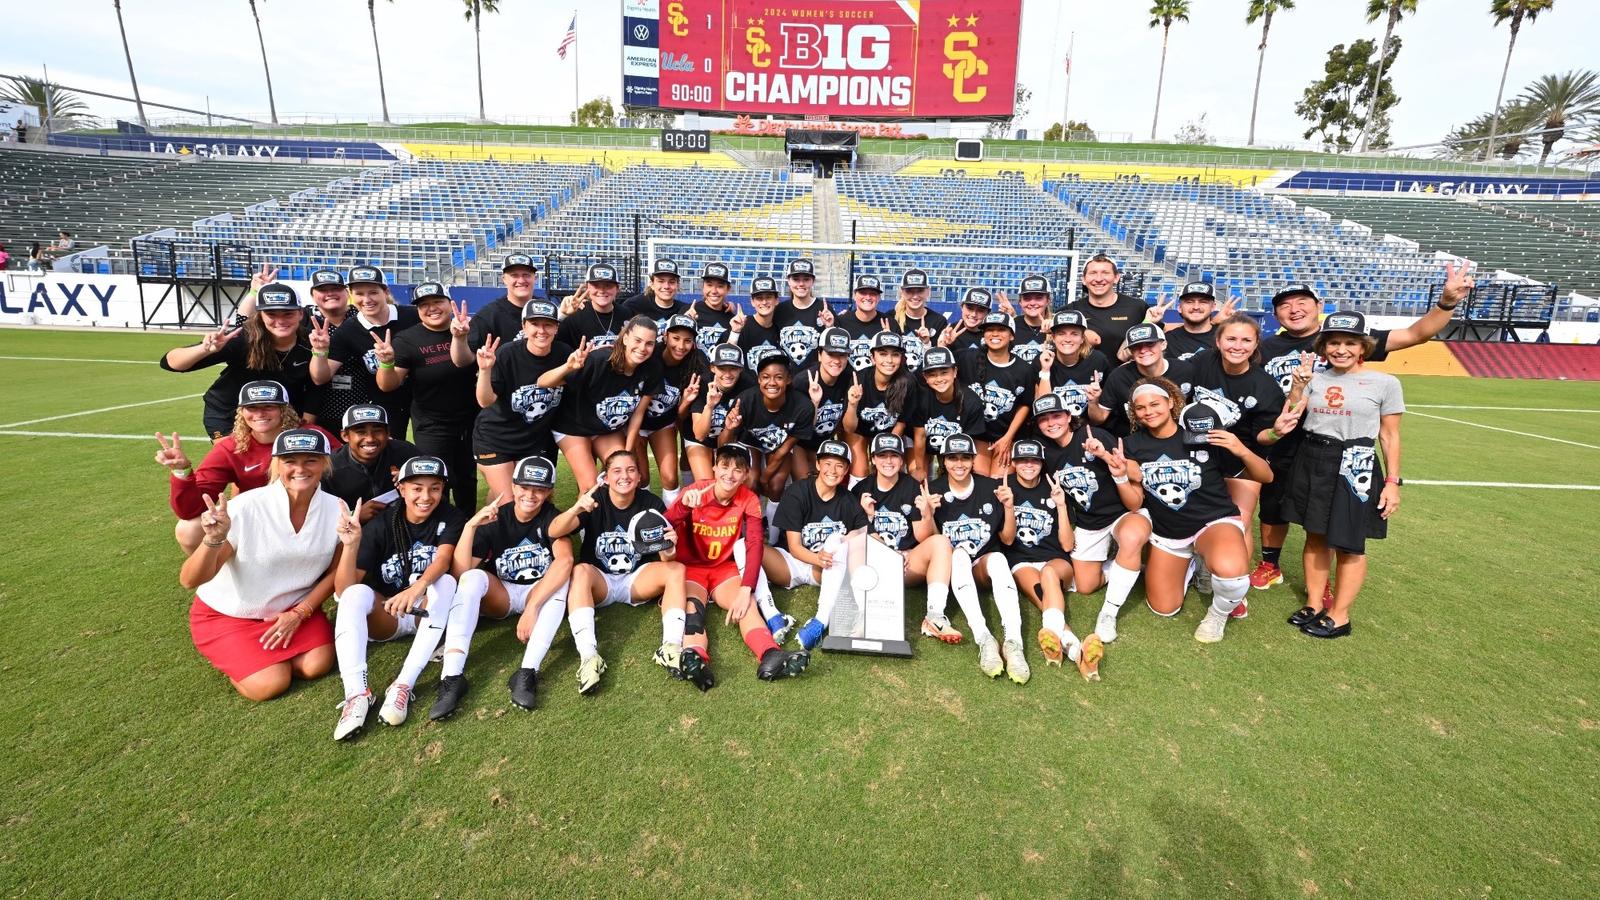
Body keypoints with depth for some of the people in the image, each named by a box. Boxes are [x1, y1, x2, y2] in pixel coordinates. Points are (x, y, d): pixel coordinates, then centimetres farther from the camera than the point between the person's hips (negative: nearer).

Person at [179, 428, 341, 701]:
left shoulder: (336, 510, -15)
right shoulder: (246, 508, -26)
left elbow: (335, 571, -1)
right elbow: (190, 581, -25)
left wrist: (299, 613, -10)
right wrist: (213, 540, -43)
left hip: (293, 608, 3)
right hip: (227, 614, -3)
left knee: (318, 665, -17)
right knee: (271, 684, -17)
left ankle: (268, 650, 15)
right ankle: (226, 655, 16)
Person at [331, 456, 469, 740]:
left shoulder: (450, 518, -8)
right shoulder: (381, 524, -9)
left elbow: (443, 559, -28)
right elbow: (344, 588, -15)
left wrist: (418, 587, -48)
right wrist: (351, 545, -32)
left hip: (429, 615, -1)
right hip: (384, 616, 1)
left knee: (446, 582, -31)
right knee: (357, 593, -28)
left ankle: (404, 685, -36)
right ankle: (356, 694, -39)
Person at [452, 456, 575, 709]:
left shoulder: (552, 518, -12)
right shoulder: (495, 520, -8)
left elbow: (564, 560, -33)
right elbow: (460, 572, -19)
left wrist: (532, 608, -41)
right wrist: (470, 525, -31)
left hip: (540, 592, -1)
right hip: (500, 596, 1)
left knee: (562, 579, -32)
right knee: (474, 577, -27)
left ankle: (528, 671, -40)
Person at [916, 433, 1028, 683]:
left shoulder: (992, 487, -2)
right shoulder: (933, 491, -5)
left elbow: (1007, 539, 2)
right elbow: (926, 541, -8)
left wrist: (1009, 507, -15)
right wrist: (927, 514, -27)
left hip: (985, 563, 1)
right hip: (951, 567, -1)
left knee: (998, 558, -32)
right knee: (959, 553, -33)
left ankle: (1013, 642, -47)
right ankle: (984, 639, -46)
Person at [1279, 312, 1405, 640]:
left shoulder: (1384, 383, -2)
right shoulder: (1316, 379, 7)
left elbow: (1390, 436, 0)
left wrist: (1392, 481, -3)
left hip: (1355, 466, -3)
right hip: (1311, 462, 4)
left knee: (1349, 544, 4)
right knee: (1315, 536, 12)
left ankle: (1339, 616, 16)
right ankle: (1314, 604, 24)